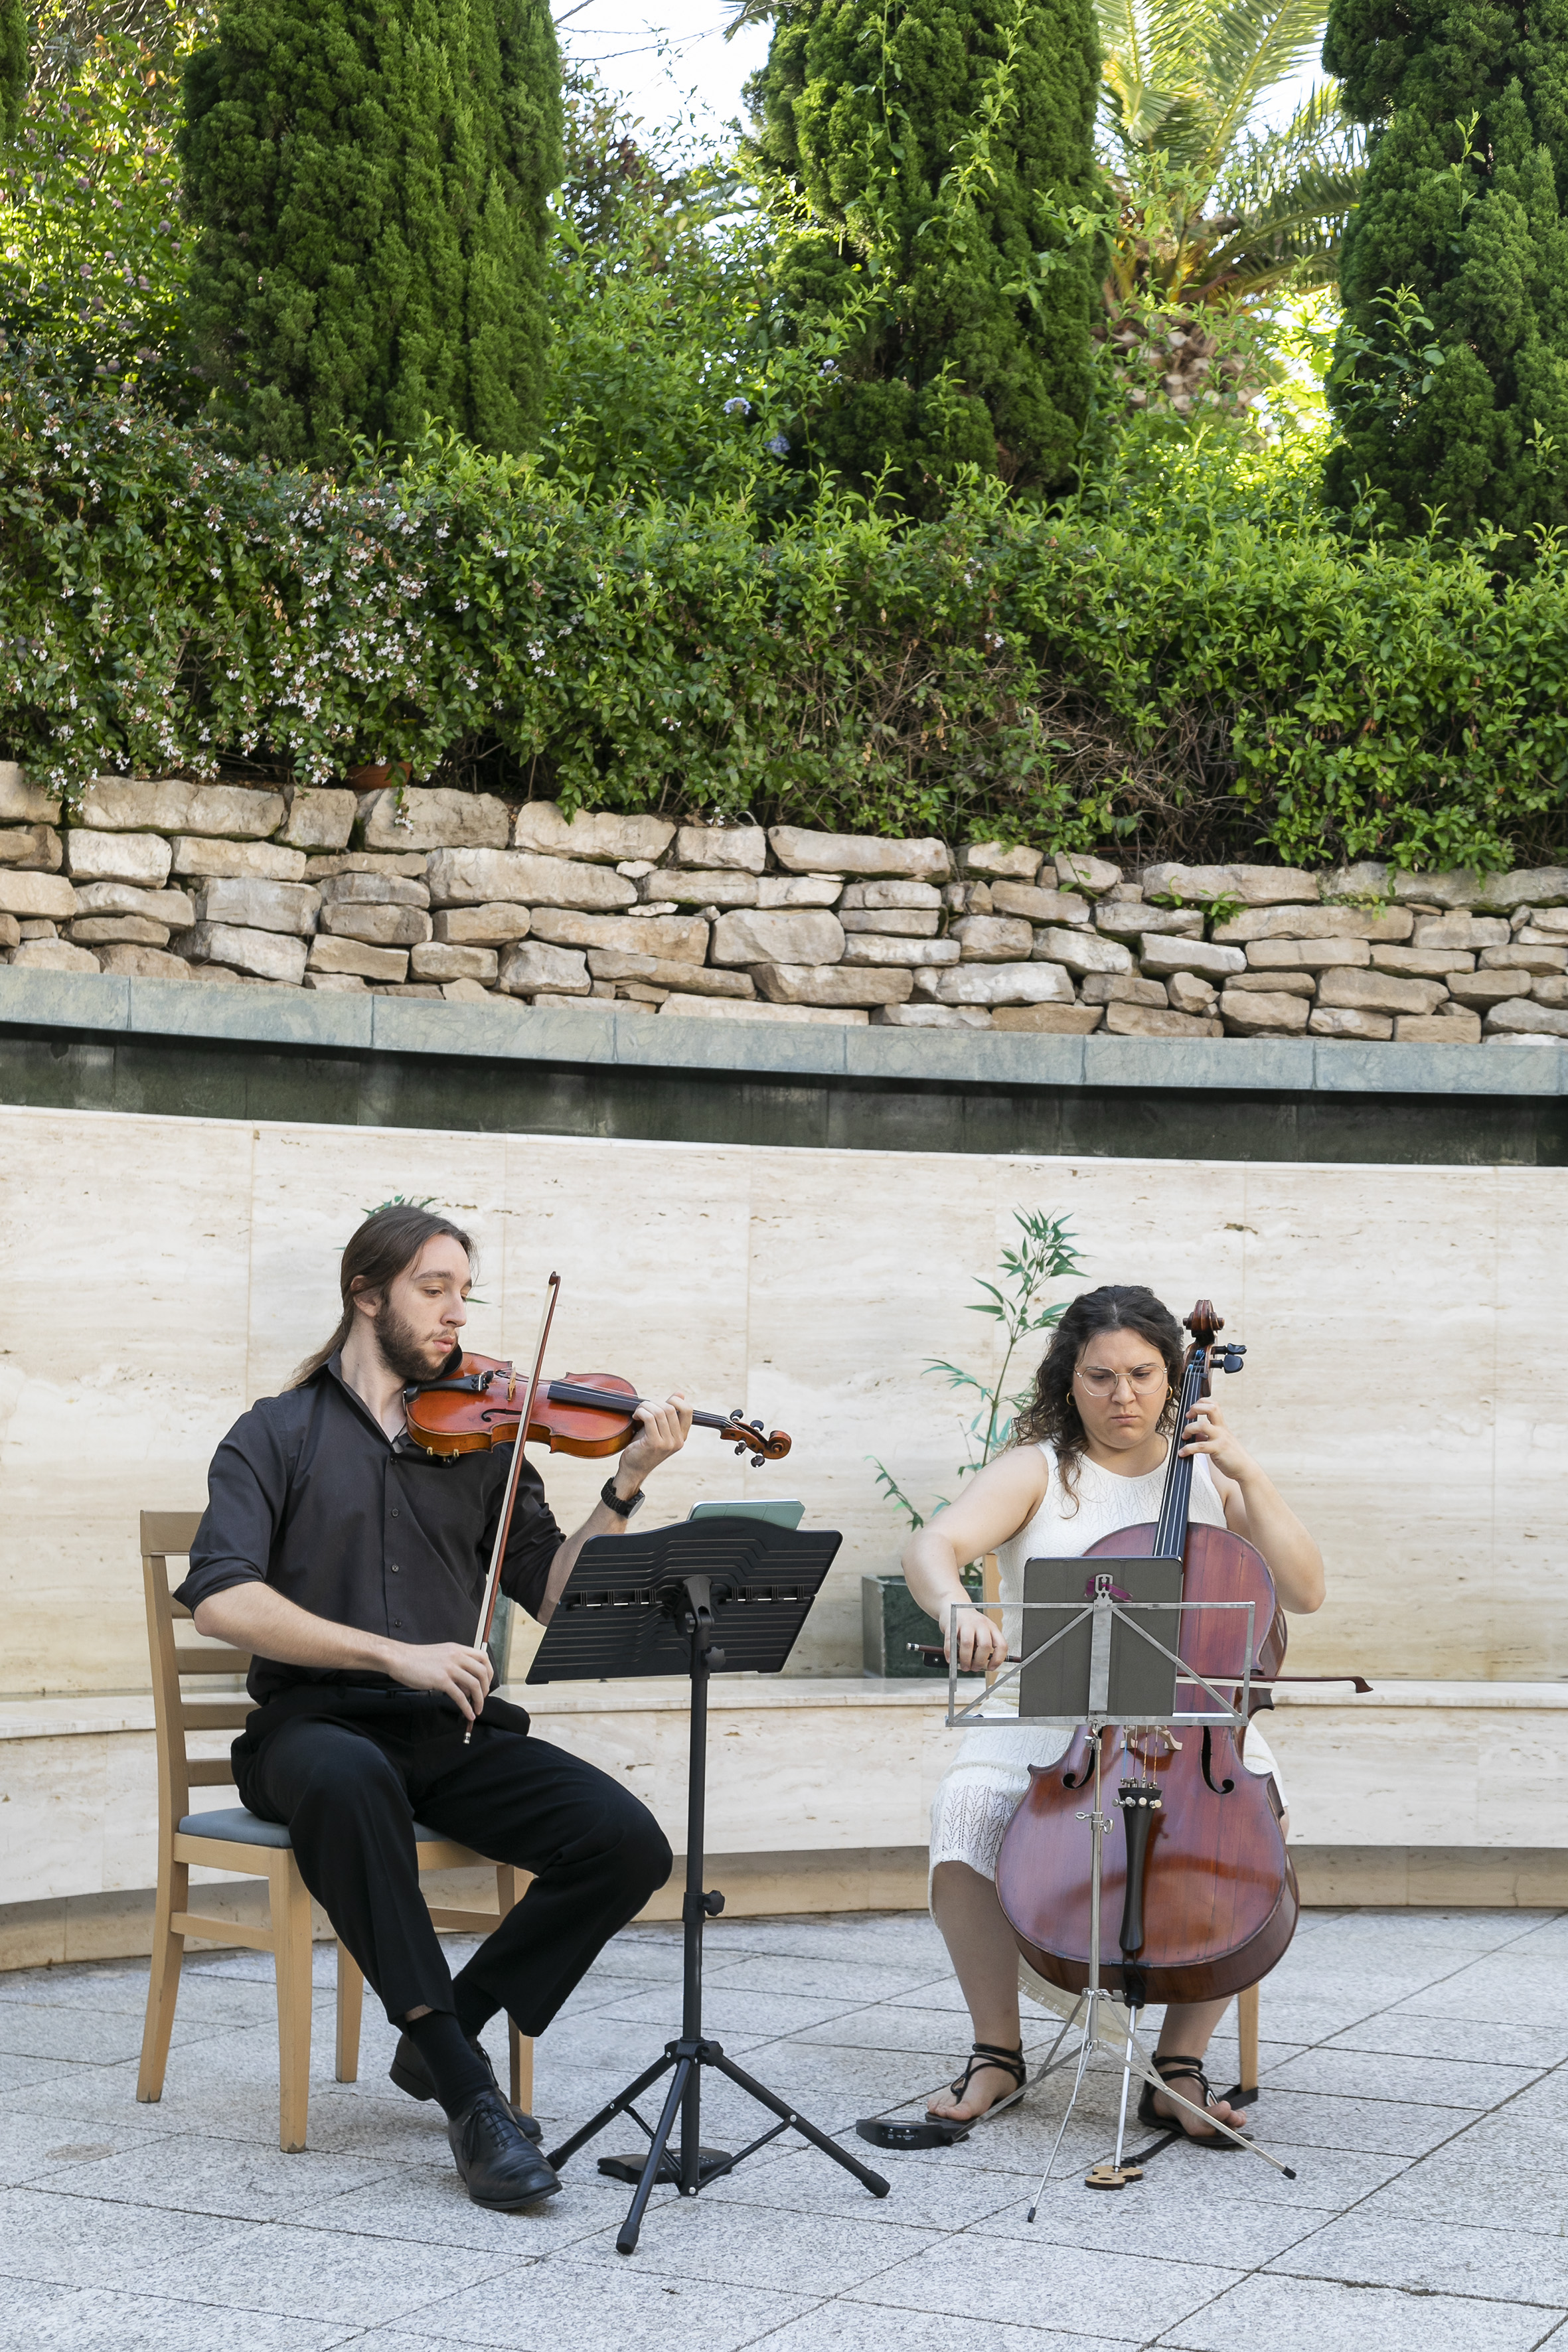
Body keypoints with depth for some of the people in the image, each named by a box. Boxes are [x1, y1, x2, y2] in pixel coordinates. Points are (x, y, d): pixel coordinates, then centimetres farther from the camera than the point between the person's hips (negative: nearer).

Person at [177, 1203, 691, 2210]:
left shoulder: (483, 1438, 15)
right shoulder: (279, 1434, 4)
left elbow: (554, 1591, 7)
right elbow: (222, 1599, -12)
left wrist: (627, 1487, -6)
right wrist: (392, 1653, -20)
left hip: (456, 1735, 4)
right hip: (318, 1726, -4)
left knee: (629, 1843, -20)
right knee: (350, 1782, -40)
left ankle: (444, 2034, -3)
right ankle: (473, 2096, -34)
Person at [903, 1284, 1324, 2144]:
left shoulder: (1208, 1476, 11)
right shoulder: (1038, 1470, 4)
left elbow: (1304, 1592, 2)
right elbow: (933, 1546, -13)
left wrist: (1247, 1476, -7)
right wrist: (956, 1608, -37)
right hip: (1047, 1718, -1)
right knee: (966, 1805, -29)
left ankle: (1180, 2064, -14)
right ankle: (998, 2052, -10)